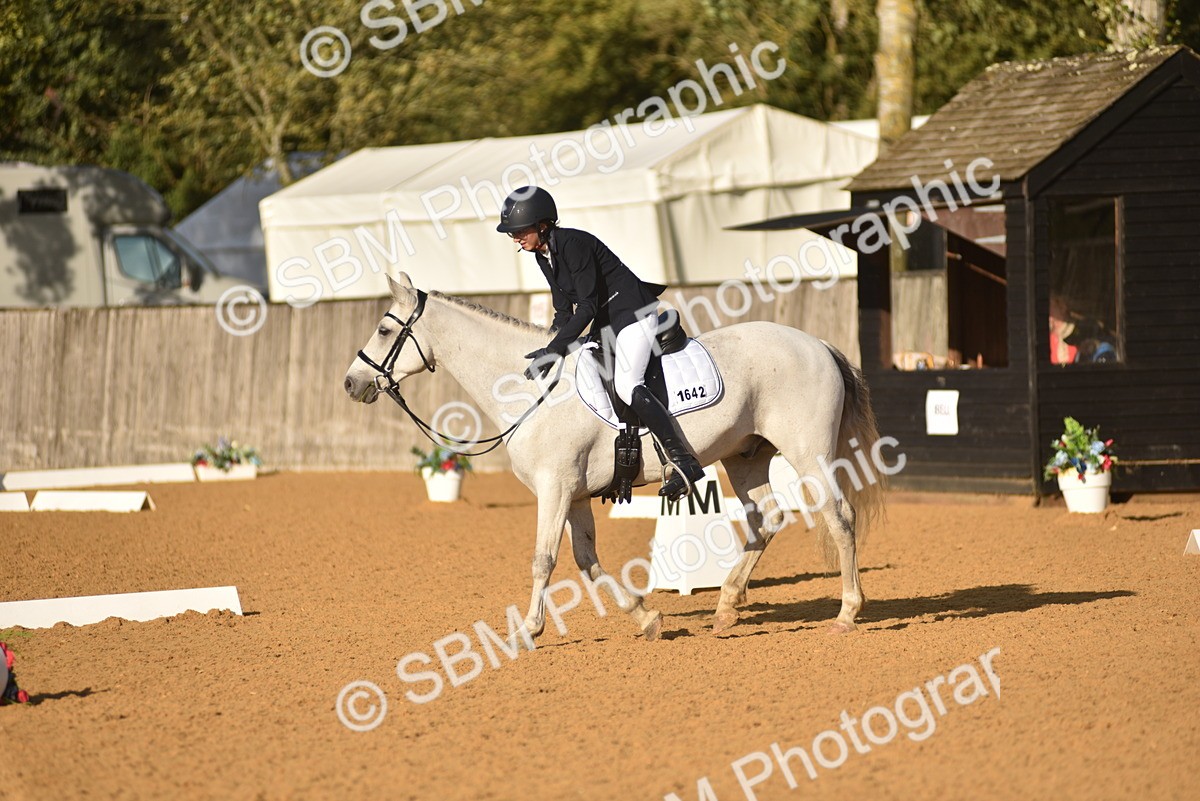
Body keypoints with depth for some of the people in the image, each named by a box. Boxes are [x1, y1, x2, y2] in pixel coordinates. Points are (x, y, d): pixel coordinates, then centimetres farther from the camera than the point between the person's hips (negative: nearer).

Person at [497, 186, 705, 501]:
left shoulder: (573, 244, -23)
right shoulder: (542, 253, 5)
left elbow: (587, 307, -26)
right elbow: (564, 310, 13)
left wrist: (554, 351, -29)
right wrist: (549, 344, 2)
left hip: (634, 312, -11)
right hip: (605, 321, 11)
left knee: (626, 384, -27)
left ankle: (684, 463, -29)